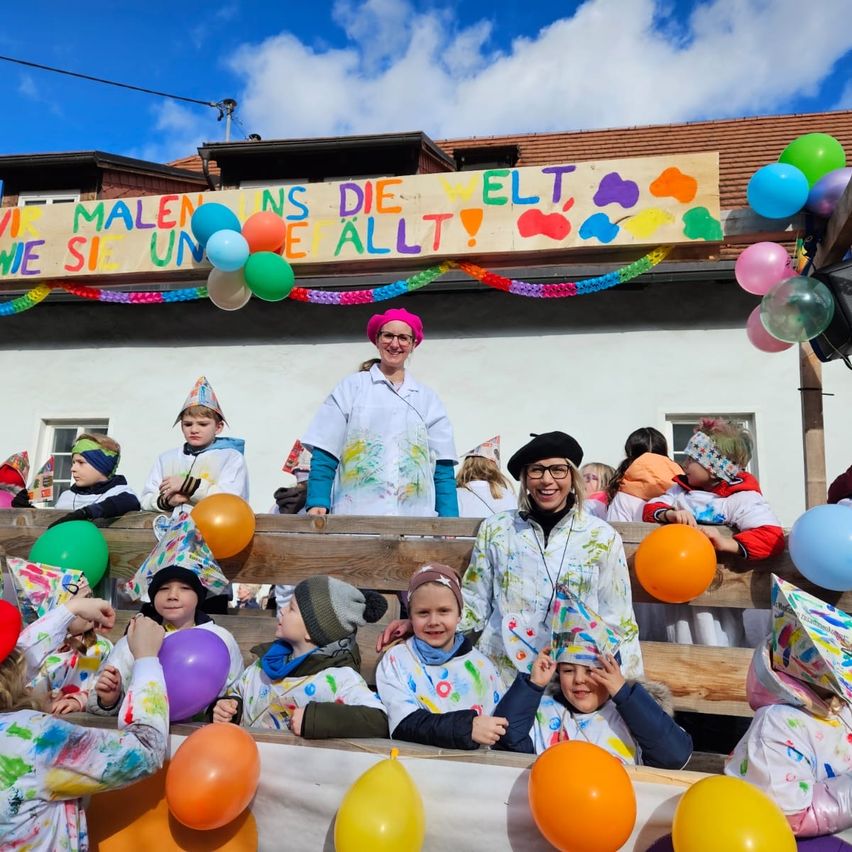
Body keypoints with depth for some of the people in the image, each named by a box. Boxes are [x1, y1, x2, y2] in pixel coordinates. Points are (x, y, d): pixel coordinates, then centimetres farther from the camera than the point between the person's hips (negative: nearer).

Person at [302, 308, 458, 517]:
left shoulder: (427, 398, 12)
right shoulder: (351, 386, 8)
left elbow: (442, 469, 8)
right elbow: (323, 456, 3)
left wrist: (449, 522, -2)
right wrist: (317, 503, -10)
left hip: (414, 516, 2)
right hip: (354, 514, -1)